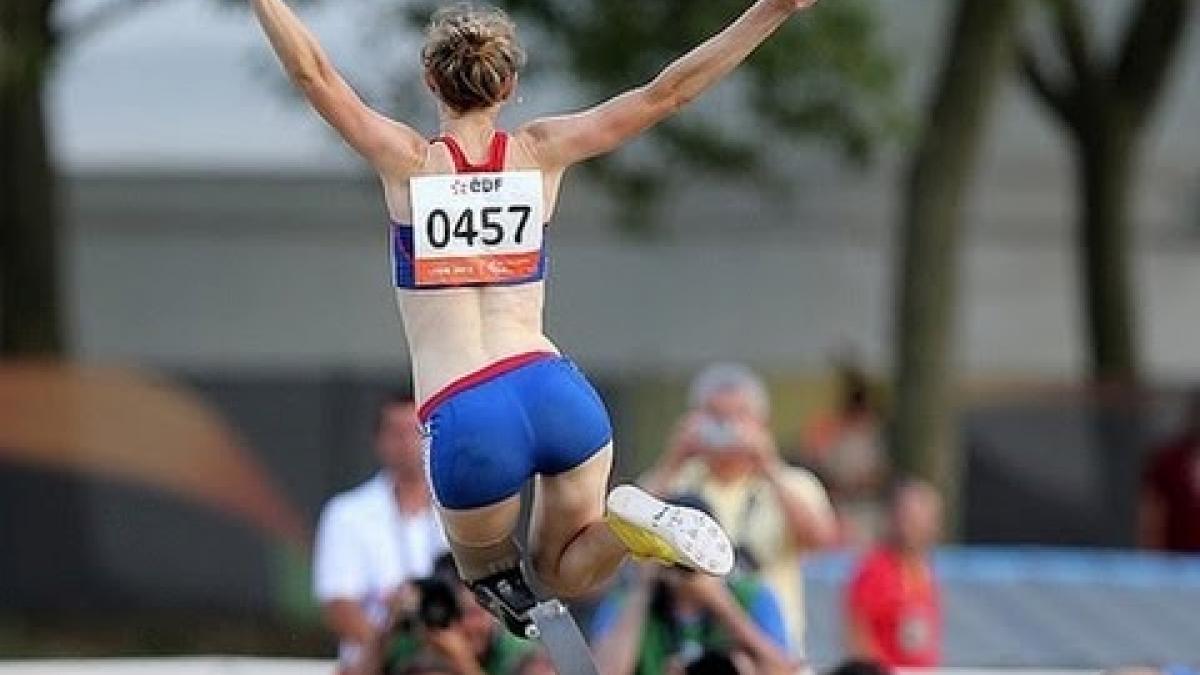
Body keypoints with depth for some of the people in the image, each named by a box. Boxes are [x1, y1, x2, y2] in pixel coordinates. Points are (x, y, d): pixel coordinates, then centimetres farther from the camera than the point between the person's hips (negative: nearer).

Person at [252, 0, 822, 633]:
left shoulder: (409, 161, -1)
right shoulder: (540, 151, 5)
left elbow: (313, 74, -5)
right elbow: (664, 94, 5)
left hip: (465, 421, -2)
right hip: (558, 393, 2)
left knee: (483, 566, 27)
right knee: (565, 569, 20)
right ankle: (632, 521, -12)